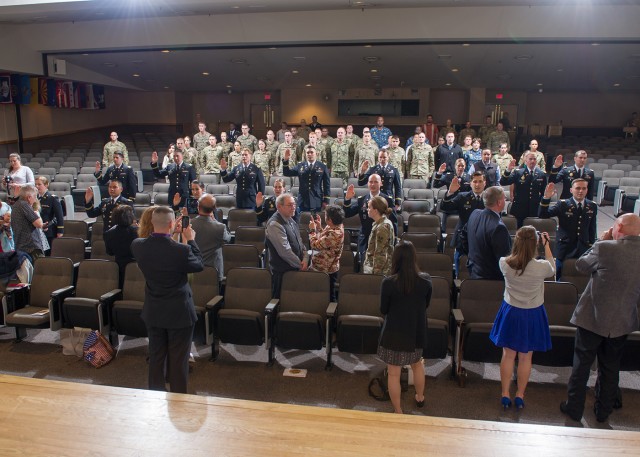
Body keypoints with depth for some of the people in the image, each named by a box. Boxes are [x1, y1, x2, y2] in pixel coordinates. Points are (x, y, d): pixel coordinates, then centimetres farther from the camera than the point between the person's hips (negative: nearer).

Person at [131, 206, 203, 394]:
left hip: (153, 312, 5)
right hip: (179, 313, -5)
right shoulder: (181, 250, -27)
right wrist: (190, 240, 0)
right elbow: (199, 265, -7)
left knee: (156, 357, 21)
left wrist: (171, 233, 8)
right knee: (178, 360, 10)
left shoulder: (137, 245, -12)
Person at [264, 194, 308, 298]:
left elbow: (299, 241, 13)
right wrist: (300, 264, -14)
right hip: (282, 271, -8)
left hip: (295, 269, 8)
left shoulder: (291, 220, 9)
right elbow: (285, 251, -24)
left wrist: (305, 259, -3)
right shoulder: (275, 225, -20)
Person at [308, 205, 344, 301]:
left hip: (325, 271, -10)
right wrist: (319, 227, 2)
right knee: (329, 294, 22)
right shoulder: (336, 227, -1)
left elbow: (315, 245, -26)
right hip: (327, 268, 10)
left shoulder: (334, 234, -31)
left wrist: (312, 230, -12)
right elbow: (322, 241, 9)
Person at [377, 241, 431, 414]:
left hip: (394, 333, -4)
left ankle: (398, 411, 24)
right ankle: (420, 397, 49)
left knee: (394, 373, 12)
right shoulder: (425, 280, -12)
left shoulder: (389, 282, -21)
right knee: (417, 364, 29)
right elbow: (426, 305, 4)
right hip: (416, 332, 4)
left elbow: (383, 310, -8)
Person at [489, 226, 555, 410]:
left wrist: (522, 243, 4)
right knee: (525, 358, 15)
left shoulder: (504, 263, -18)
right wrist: (546, 245, 6)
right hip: (533, 315, -1)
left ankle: (505, 395, 24)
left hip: (510, 312, 1)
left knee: (508, 355, 14)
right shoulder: (542, 267, -23)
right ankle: (520, 396, 28)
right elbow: (553, 269, 3)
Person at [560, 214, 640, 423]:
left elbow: (581, 265, -5)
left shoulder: (605, 248, -22)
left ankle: (574, 408, 22)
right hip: (623, 322, 4)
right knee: (610, 368, 19)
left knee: (582, 365, 11)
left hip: (593, 318, -4)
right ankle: (603, 411, 33)